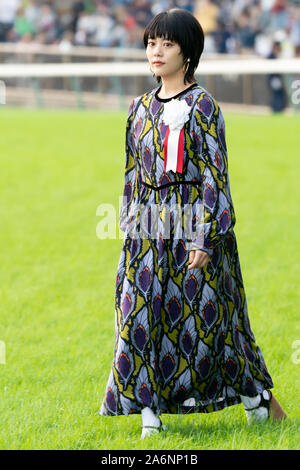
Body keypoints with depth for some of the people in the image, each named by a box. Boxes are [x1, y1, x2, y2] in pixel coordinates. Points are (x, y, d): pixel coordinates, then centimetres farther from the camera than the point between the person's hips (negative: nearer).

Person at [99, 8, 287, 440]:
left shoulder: (202, 106, -6)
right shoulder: (141, 108, 11)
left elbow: (214, 176, -10)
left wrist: (205, 238, -16)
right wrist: (129, 230, 13)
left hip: (194, 222, -5)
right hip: (148, 231, 5)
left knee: (204, 313, 1)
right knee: (142, 315, -2)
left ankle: (256, 397, 18)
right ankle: (150, 412, 2)